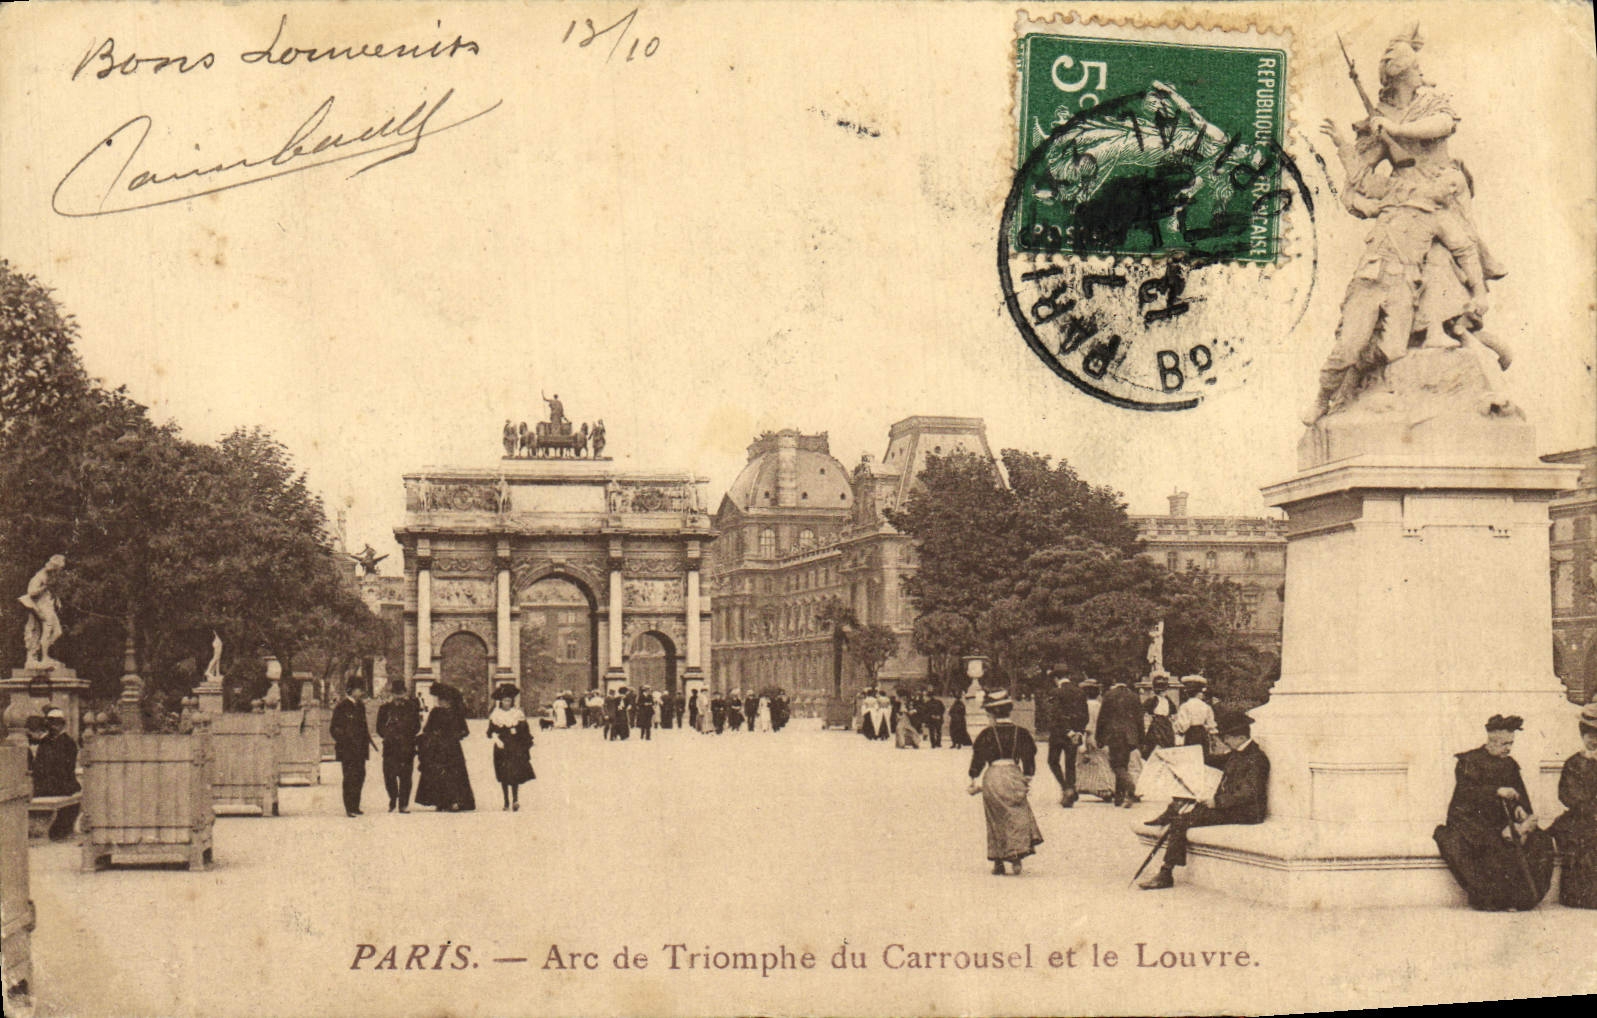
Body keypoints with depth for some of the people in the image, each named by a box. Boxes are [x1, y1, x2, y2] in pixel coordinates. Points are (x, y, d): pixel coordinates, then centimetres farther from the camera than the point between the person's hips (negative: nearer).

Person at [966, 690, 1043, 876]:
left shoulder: (987, 734, -3)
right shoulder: (1020, 733, 3)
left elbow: (978, 758, -1)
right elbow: (1029, 757, 6)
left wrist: (973, 781, 7)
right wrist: (1027, 778, 15)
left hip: (992, 777, -1)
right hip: (1013, 775, 1)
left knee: (996, 820, 8)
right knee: (1017, 816, 6)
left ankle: (998, 863, 10)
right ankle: (1016, 857, -6)